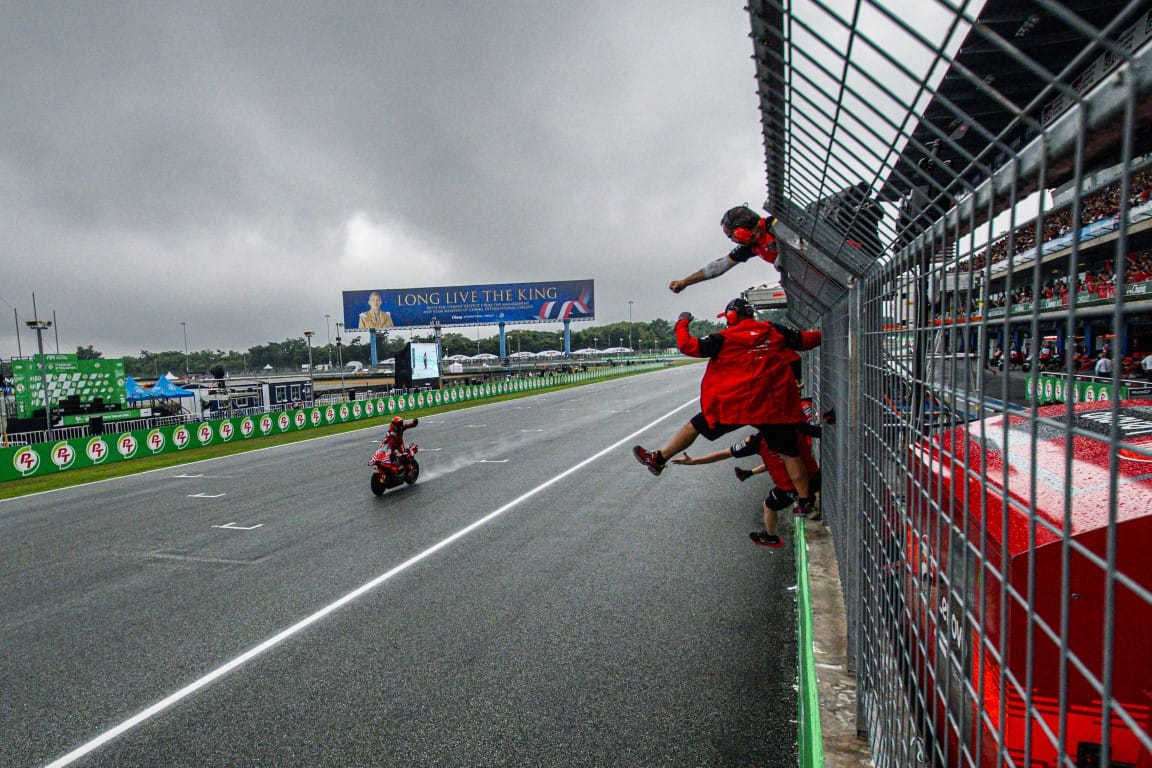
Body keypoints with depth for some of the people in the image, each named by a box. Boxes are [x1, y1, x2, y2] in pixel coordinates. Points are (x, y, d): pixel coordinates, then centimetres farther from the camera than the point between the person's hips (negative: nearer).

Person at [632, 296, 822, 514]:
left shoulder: (724, 338, -2)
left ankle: (658, 458, 17)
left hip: (734, 404, -2)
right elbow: (805, 339, 14)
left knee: (695, 426, 12)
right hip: (775, 405, 3)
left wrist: (682, 323, 14)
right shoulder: (775, 331, 6)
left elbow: (687, 345, -3)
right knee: (790, 452, 11)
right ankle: (805, 501, 13)